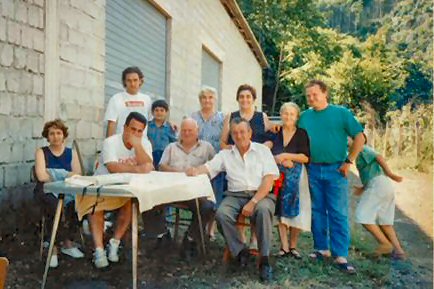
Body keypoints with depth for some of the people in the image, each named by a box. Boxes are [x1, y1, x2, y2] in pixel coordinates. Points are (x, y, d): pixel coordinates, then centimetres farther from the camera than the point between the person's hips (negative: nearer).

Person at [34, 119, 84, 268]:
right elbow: (41, 176, -8)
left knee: (75, 203, -32)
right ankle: (53, 248, -25)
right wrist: (66, 175, -7)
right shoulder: (41, 152, 8)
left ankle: (68, 243, -17)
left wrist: (54, 174, -13)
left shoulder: (71, 153, 14)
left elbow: (78, 175, 1)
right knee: (54, 205, -35)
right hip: (46, 191, -2)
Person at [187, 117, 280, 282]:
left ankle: (264, 259, -26)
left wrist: (253, 202, -16)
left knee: (263, 210, -36)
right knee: (221, 214, -29)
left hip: (260, 195, -2)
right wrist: (195, 171, -21)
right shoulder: (225, 154, 14)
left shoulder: (262, 150, 6)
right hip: (235, 196, 2)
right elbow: (208, 167, 5)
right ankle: (240, 251, -9)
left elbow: (269, 179, -4)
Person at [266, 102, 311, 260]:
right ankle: (284, 247, 2)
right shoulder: (276, 133, 8)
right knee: (281, 210, -2)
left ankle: (293, 246, 9)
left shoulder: (301, 134, 1)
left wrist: (285, 156, -12)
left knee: (295, 210, -4)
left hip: (295, 177, -2)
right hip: (279, 176, 2)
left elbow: (306, 157, -6)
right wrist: (282, 161, -11)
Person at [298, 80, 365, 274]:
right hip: (313, 170, 4)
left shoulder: (341, 112, -1)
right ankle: (321, 249, 21)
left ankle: (340, 256, 0)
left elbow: (359, 137, -2)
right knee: (317, 211, 10)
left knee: (338, 213, -4)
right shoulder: (305, 116, 8)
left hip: (335, 169, -3)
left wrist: (349, 161, -7)